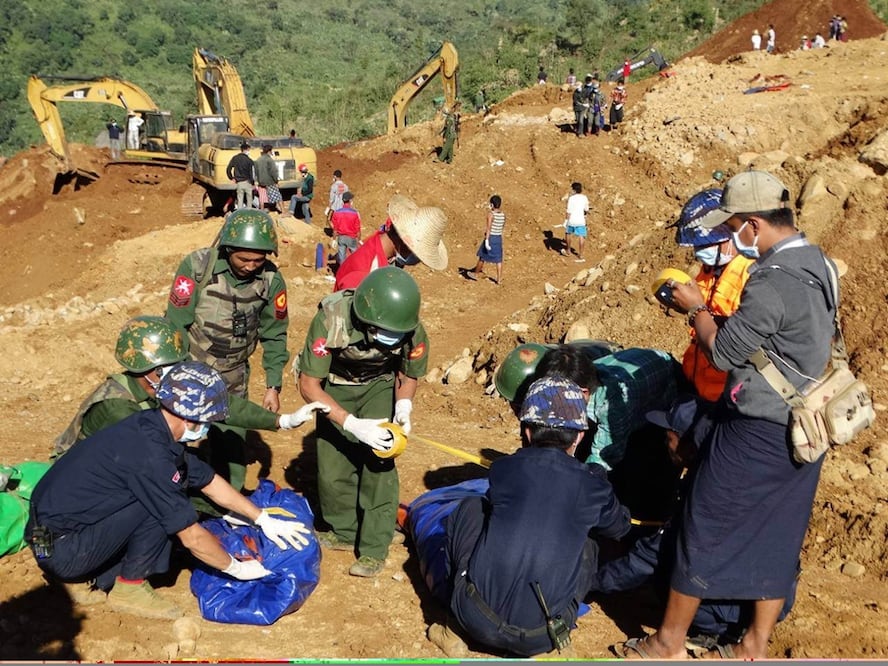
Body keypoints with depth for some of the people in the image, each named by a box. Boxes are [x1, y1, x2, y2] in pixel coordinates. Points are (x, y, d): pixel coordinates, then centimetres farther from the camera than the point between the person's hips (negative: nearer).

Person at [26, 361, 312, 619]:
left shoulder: (152, 428, 1)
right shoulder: (149, 454, -26)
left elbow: (211, 482, 12)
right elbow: (192, 537, -19)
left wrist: (265, 520, 12)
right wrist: (237, 569, -4)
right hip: (60, 551, -9)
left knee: (170, 502, 6)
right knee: (158, 507, -19)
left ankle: (106, 576, 11)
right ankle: (129, 588, -2)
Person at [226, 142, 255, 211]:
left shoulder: (235, 158, 2)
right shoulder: (249, 160, -10)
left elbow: (228, 169, 2)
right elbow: (252, 172, -12)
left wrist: (232, 178, 12)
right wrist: (252, 182, -5)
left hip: (238, 183, 3)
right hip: (247, 182, -3)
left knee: (239, 200, 9)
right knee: (249, 199, 9)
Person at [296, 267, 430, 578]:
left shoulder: (412, 330, -30)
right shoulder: (332, 319, -37)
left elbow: (409, 374, -6)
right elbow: (308, 384, -28)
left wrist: (403, 407, -27)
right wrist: (352, 424, -39)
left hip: (379, 386, 0)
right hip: (335, 386, 0)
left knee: (379, 464, -11)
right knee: (332, 465, -1)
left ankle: (374, 549, 2)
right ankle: (344, 532, 24)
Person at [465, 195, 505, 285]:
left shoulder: (491, 213, -15)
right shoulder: (503, 214, 4)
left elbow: (488, 227, -20)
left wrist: (486, 240, -21)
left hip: (490, 237, -5)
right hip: (499, 238, 5)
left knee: (482, 256, 11)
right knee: (498, 259, 8)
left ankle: (475, 274, 27)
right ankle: (499, 279, 7)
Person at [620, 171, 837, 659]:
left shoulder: (773, 281, -24)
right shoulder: (818, 264, 6)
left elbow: (723, 352, -17)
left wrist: (696, 310, -2)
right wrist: (715, 311, 8)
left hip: (757, 433, -9)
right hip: (803, 430, 9)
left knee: (705, 530, 5)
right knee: (777, 537, 15)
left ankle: (668, 642, 19)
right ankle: (755, 647, 28)